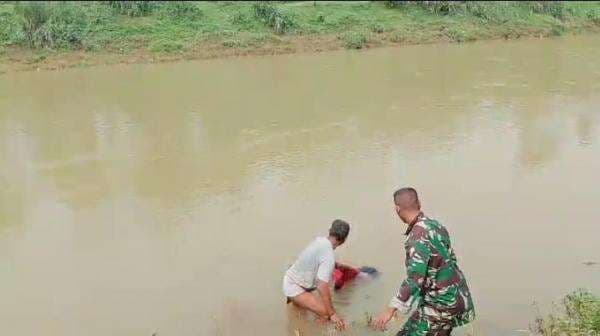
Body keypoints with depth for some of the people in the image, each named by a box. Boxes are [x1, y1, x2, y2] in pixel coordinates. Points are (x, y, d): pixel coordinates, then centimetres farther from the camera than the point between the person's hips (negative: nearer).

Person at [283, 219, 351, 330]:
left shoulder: (320, 240, -2)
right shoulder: (328, 255, -27)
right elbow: (322, 287, -31)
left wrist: (342, 266, 32)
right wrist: (332, 314, -27)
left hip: (290, 278, 9)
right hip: (293, 287, -9)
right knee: (326, 314, -17)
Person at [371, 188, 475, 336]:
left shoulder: (418, 236, -22)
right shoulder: (435, 225, 5)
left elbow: (415, 279, -30)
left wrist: (391, 310, -32)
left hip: (441, 304, -9)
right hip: (455, 296, 9)